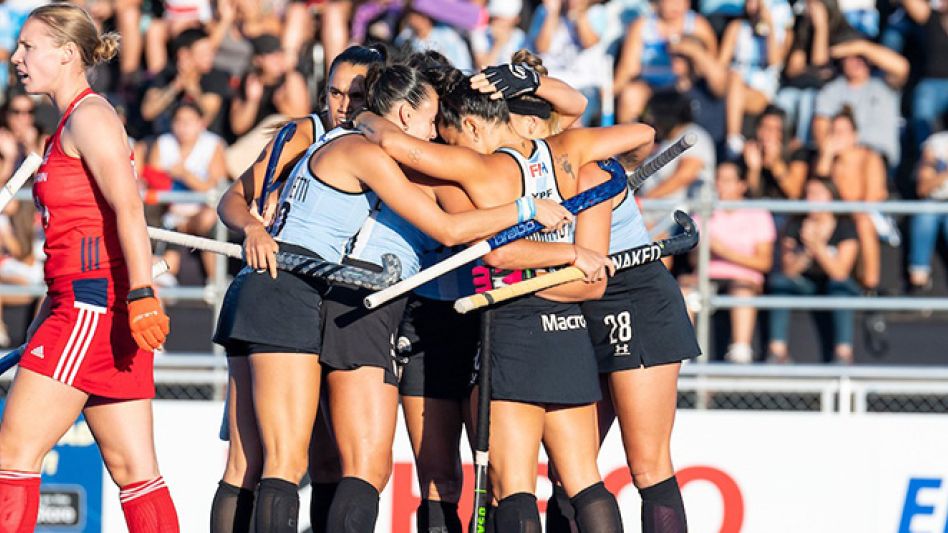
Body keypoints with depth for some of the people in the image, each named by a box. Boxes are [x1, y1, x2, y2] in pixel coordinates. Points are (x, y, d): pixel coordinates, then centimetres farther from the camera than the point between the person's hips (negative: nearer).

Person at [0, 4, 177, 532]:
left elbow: (129, 209, -19)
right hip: (82, 306, 10)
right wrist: (47, 320, 25)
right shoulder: (71, 123, 20)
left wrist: (142, 295, -28)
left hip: (92, 304, -10)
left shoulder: (90, 116, -8)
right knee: (131, 467, 4)